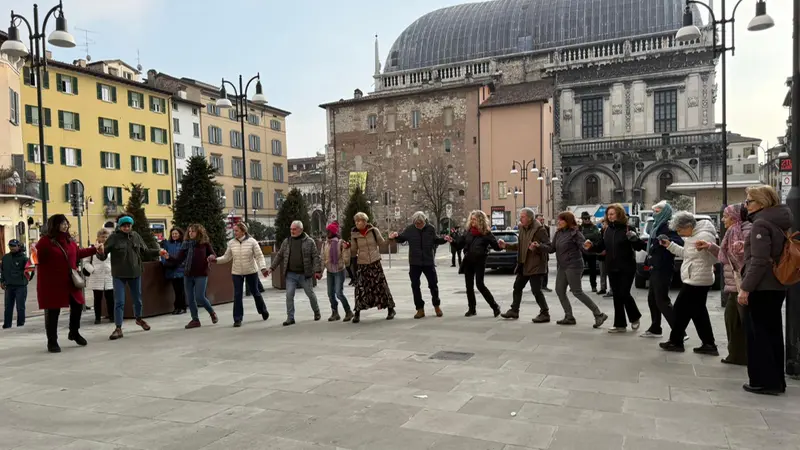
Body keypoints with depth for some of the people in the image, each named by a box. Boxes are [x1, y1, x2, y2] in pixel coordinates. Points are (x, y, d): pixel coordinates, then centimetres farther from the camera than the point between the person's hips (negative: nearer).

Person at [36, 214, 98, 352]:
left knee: (77, 306, 14)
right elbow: (38, 258, -17)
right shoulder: (45, 240, -13)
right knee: (53, 312, 1)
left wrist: (95, 250, 28)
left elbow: (78, 253, 24)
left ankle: (74, 333, 37)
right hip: (52, 283, -7)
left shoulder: (69, 240, 9)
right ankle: (52, 342, 13)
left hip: (70, 281, 7)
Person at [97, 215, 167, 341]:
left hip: (135, 273, 4)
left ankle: (139, 318, 44)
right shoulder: (114, 238, -11)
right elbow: (103, 255, -14)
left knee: (137, 299, 19)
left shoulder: (136, 236, 0)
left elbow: (145, 251, 9)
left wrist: (158, 252, -2)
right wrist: (100, 253, -36)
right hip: (119, 275, -4)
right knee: (119, 302, -4)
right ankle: (118, 328, 4)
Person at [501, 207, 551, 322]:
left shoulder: (539, 229, -15)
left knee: (536, 290, -8)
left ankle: (545, 314, 4)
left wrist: (538, 246, -36)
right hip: (524, 264, 9)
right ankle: (514, 310, 27)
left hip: (535, 265, -9)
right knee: (517, 287, 15)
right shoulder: (522, 228, 10)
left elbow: (548, 246, -17)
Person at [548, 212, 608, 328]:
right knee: (559, 290, 8)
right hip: (562, 267, 8)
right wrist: (540, 245, -2)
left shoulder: (575, 233, -13)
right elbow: (552, 248, 11)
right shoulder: (558, 233, 8)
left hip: (573, 266, -8)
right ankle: (569, 317, 18)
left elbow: (583, 248, -19)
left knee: (577, 292, -8)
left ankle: (599, 315, 0)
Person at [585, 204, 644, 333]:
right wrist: (591, 246, -4)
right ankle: (620, 324, 15)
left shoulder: (627, 229, -11)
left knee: (624, 294, -4)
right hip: (612, 268, 6)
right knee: (617, 296, 8)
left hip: (627, 268, -6)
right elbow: (602, 246, 13)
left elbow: (638, 247, -13)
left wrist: (634, 239, -32)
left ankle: (635, 317, 23)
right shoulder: (608, 230, 8)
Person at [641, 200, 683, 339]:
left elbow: (680, 243, -28)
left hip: (663, 270, -10)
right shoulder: (657, 227, 16)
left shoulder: (668, 228, -14)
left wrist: (667, 240, -44)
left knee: (662, 301, -11)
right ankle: (655, 329, 27)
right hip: (656, 269, 10)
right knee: (652, 299, 16)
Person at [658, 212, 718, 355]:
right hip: (695, 280, 10)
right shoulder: (692, 236, 12)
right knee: (698, 312, 13)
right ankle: (709, 344, 17)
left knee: (681, 309, 1)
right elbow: (686, 254, 25)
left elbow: (715, 258, -22)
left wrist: (706, 248, -39)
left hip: (697, 280, -10)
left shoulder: (704, 236, -19)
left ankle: (675, 341, 12)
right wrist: (670, 245, 17)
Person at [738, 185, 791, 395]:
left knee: (758, 334, -1)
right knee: (772, 333, 14)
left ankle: (762, 381, 4)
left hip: (761, 288, -9)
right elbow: (773, 255, 18)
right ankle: (776, 381, 21)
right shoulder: (778, 223, 13)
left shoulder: (761, 224, -15)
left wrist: (745, 288, -20)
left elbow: (759, 261, -22)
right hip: (776, 287, 9)